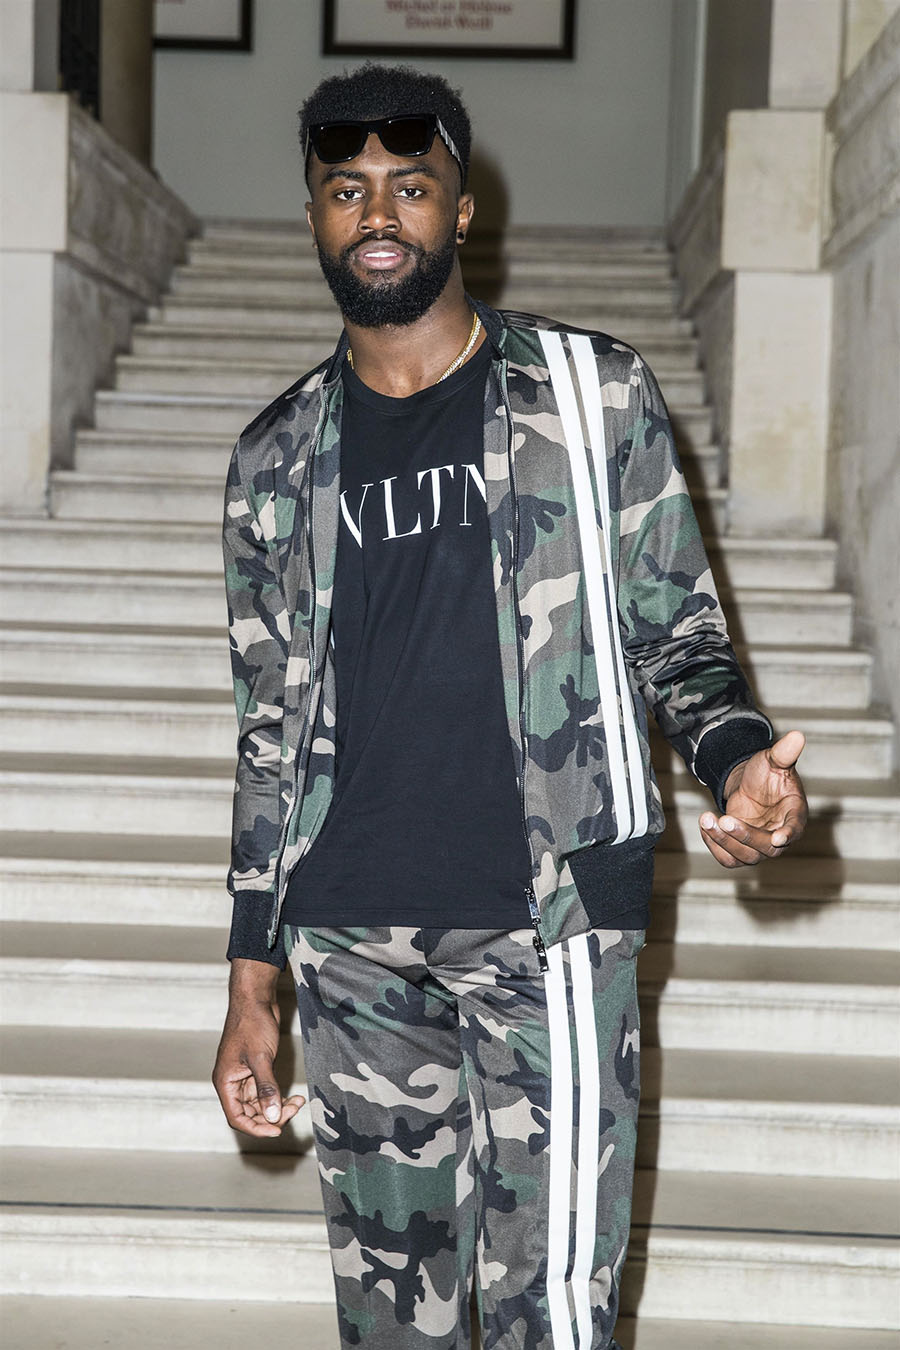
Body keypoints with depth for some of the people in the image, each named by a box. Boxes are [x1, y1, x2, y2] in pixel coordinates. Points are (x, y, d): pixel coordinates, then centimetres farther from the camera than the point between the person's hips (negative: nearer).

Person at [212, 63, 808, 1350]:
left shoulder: (595, 396, 2)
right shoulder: (279, 460, 10)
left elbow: (678, 632, 6)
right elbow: (271, 730, 13)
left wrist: (739, 758, -17)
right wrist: (252, 982, 10)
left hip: (550, 920, -3)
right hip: (349, 940, 3)